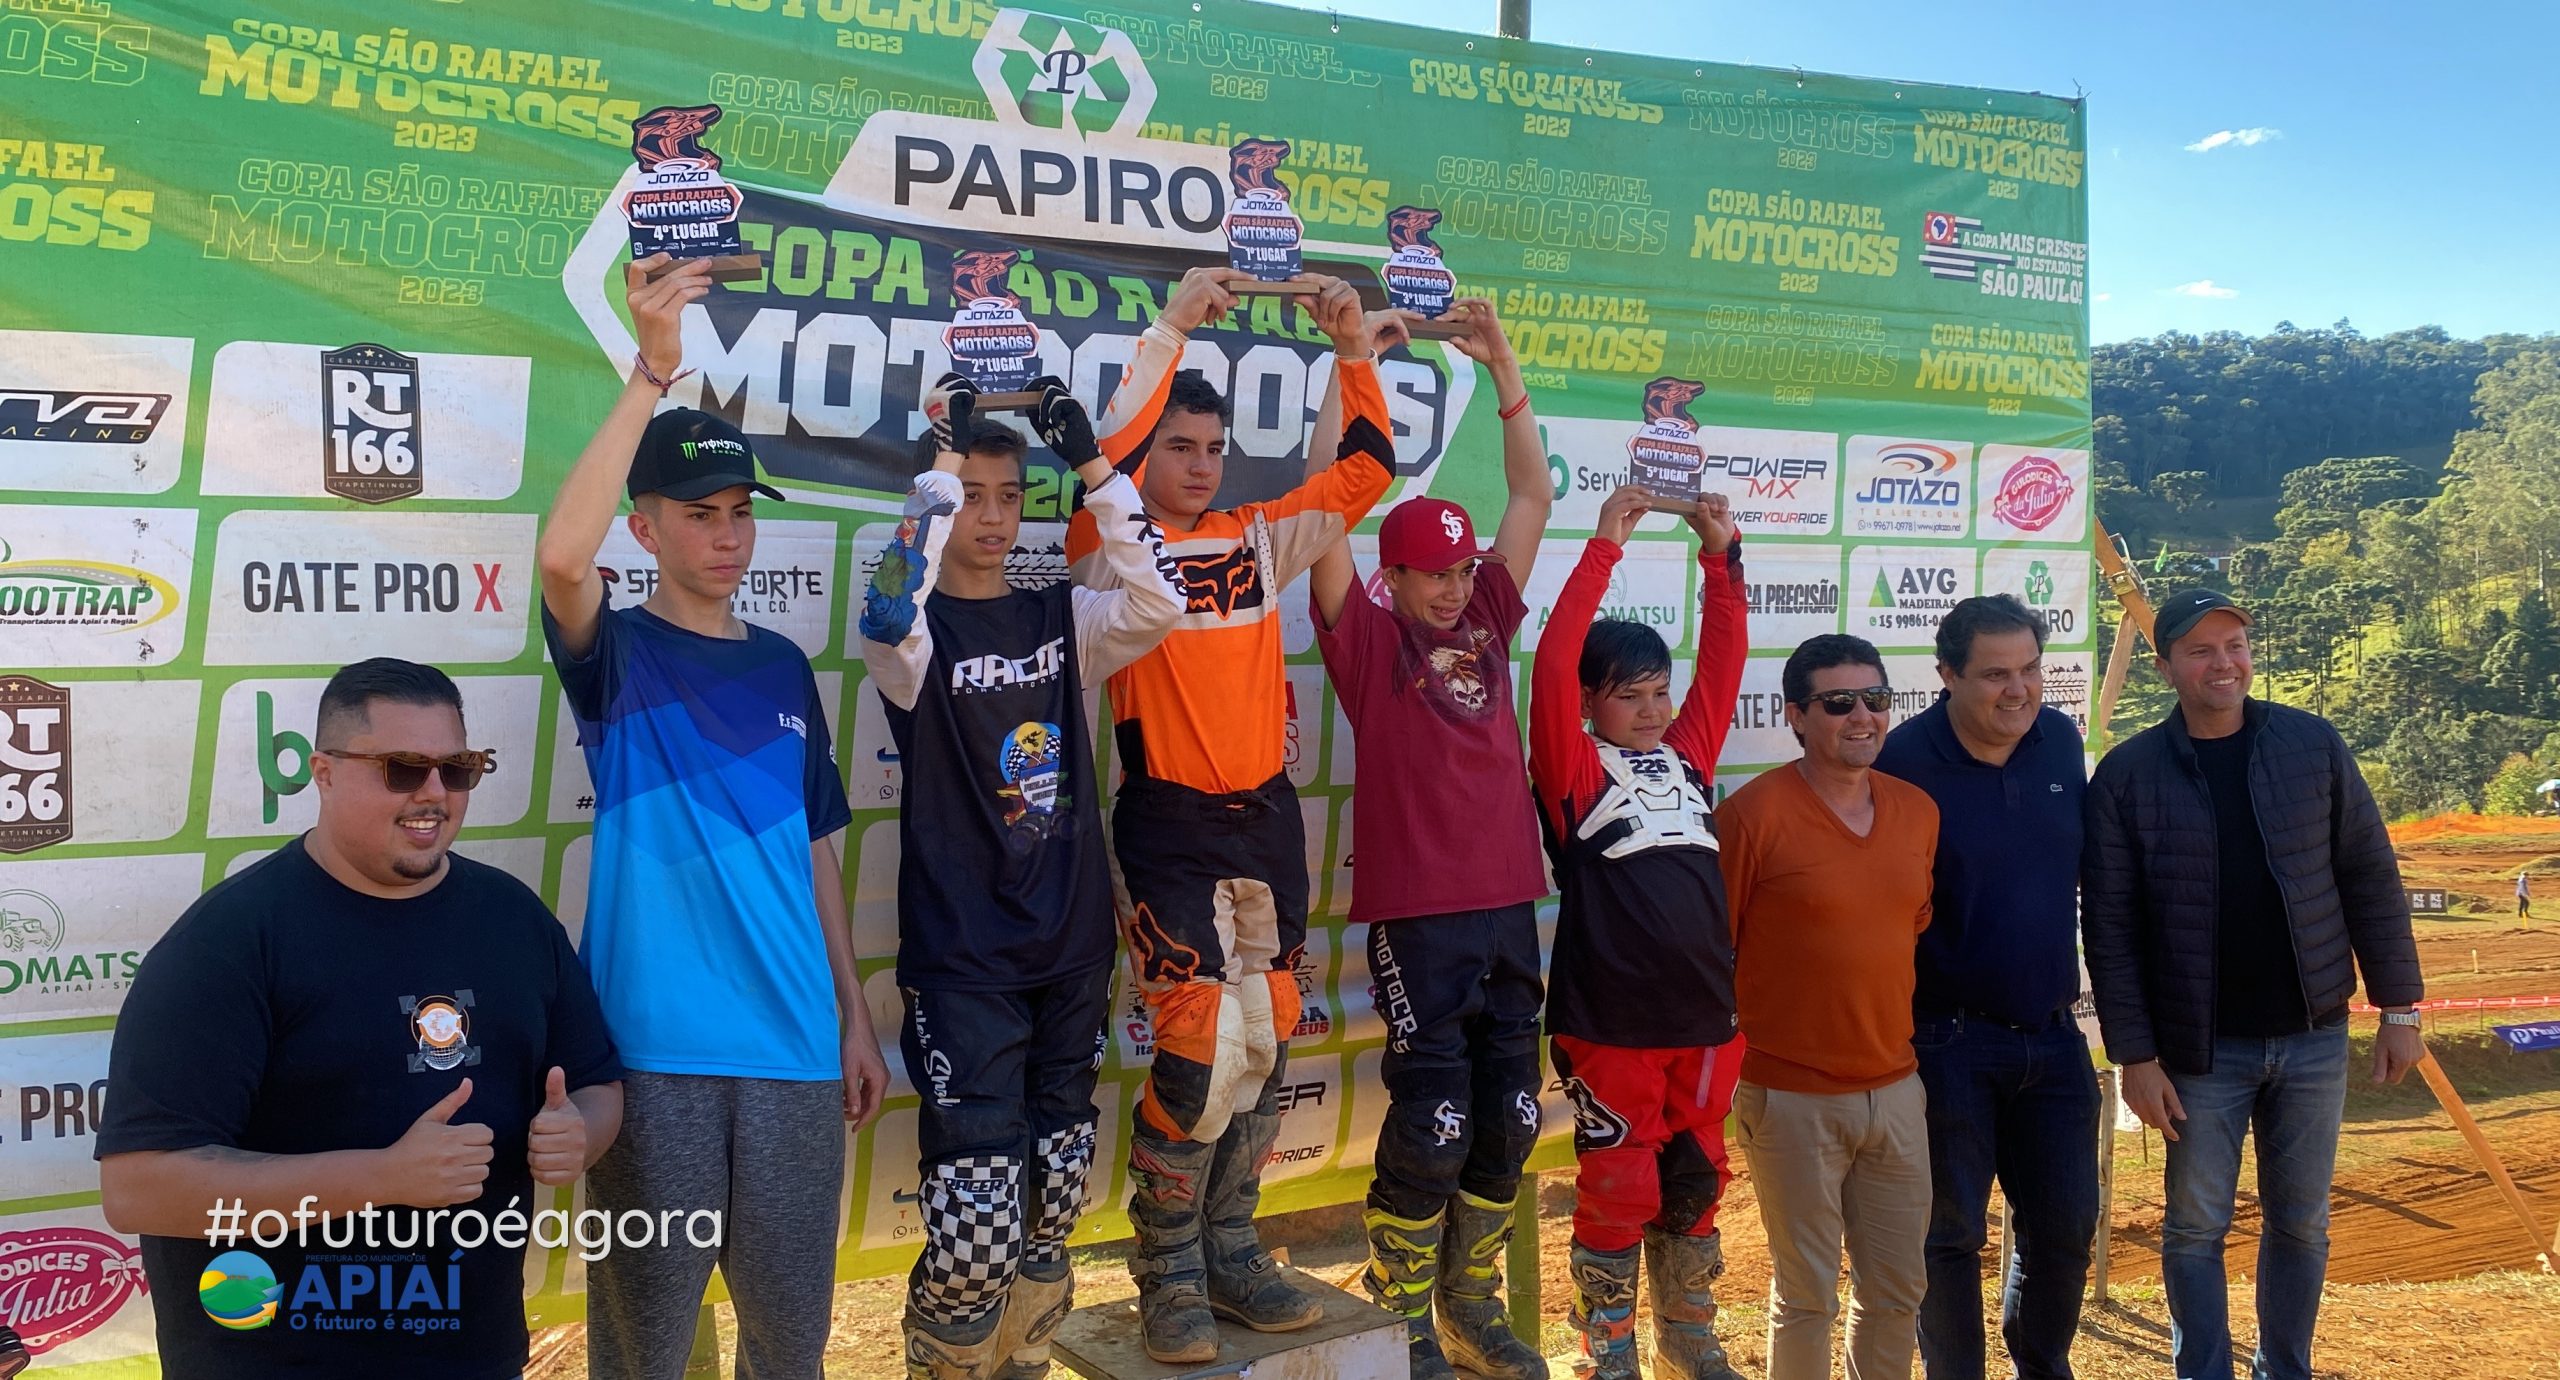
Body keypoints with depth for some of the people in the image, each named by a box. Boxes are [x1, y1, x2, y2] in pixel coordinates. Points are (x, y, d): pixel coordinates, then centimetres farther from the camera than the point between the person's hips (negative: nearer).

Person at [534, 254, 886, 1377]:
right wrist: (653, 371, -29)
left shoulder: (783, 667, 11)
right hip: (653, 1046, -4)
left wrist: (855, 1018, 12)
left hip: (793, 1047, 4)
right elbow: (560, 555, -26)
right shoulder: (618, 655, -2)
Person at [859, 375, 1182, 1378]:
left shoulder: (1058, 618, 8)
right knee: (974, 1231, -7)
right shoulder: (914, 635, -4)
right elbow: (892, 613, -29)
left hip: (1072, 953, 5)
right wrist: (942, 461, -27)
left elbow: (1154, 605, -10)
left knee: (1051, 1215, 14)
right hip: (962, 965, -4)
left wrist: (1092, 466, -15)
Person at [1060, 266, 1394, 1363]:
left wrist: (1354, 353, 3)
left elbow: (1364, 471, 13)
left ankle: (1228, 1253, 25)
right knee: (1200, 1049, -9)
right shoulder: (1111, 548, -3)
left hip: (1268, 817, 5)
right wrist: (1172, 328, -17)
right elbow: (1101, 458, -22)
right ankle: (1169, 1274, 11)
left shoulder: (1258, 540, 10)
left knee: (1266, 1046, 9)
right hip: (1171, 827, -5)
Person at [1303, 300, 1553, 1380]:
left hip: (1509, 906, 5)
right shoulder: (1366, 638, -1)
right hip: (1417, 914, -5)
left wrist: (1502, 367, 7)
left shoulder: (1486, 621, 11)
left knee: (1507, 1121, 12)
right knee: (1430, 1124, -1)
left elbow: (1533, 496, 13)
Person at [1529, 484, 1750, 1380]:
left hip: (1706, 1019, 5)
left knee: (1695, 1189, 17)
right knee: (1618, 1197, 5)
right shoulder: (1574, 769, -5)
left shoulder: (1689, 753, 10)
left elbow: (1723, 658, 9)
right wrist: (1605, 547, -16)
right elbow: (1552, 664, -17)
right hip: (1609, 1026, -5)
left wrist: (1721, 552, -1)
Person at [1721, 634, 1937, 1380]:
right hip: (1792, 1096, -5)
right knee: (1807, 1294, 7)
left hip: (1897, 1087, 6)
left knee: (1900, 1288, 16)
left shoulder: (1918, 811, 4)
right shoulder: (1754, 813, -14)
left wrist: (1910, 1039, 18)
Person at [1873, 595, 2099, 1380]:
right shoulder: (1905, 761, -17)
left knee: (2065, 1225, 16)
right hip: (1948, 1041, -5)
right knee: (1950, 1233, 7)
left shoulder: (2061, 740, 1)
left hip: (2054, 1035, 6)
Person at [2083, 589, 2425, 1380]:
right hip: (2200, 1046, -2)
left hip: (2313, 1036, 2)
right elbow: (2109, 925, -7)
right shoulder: (2128, 775, -7)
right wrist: (2135, 1054, -10)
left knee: (2301, 1224, 14)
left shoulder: (2313, 745, -1)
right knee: (2195, 1230, 6)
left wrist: (2399, 1006, 2)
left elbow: (2370, 879, 4)